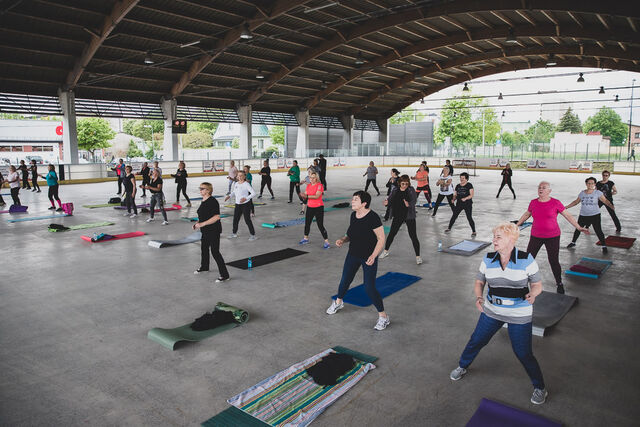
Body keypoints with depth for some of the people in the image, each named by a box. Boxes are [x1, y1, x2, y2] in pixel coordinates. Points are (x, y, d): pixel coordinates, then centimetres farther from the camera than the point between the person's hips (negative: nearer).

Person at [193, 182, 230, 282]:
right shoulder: (204, 201, 9)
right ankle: (204, 267, 49)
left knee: (215, 252, -9)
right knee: (204, 248, 24)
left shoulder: (213, 201, -21)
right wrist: (197, 223, 8)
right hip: (205, 231, 10)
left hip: (214, 231, -10)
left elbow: (216, 217, -28)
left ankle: (224, 275, -3)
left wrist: (203, 224, -28)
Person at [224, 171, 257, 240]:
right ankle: (234, 233, 32)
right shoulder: (236, 184, 8)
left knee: (247, 220, -4)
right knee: (235, 219, 13)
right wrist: (229, 196, 5)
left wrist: (246, 198, -28)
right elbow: (234, 192, 23)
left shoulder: (246, 184, -12)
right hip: (237, 204, 6)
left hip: (245, 205, -6)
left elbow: (253, 193, -18)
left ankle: (253, 235, 8)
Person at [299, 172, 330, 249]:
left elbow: (317, 196, -24)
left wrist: (307, 196, -31)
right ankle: (306, 238, 36)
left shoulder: (319, 185, -12)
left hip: (318, 208, -6)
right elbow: (305, 197, 8)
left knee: (320, 225, -8)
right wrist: (303, 195, -15)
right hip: (310, 207, 6)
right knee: (307, 223, 15)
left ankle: (326, 242, 1)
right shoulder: (308, 185, 8)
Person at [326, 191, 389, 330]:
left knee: (369, 288, -7)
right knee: (345, 281, 17)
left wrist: (373, 256, -27)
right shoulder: (353, 216, 0)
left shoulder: (373, 218, -22)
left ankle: (383, 316, 11)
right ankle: (338, 303, 45)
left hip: (369, 257, -6)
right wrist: (343, 240, -5)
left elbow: (381, 239, -18)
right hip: (353, 254, 7)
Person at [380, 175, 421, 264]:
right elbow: (390, 200, 4)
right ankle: (386, 251, 33)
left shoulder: (411, 190, -8)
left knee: (413, 236, -3)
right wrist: (387, 203, -20)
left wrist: (409, 204, -38)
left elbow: (414, 200, -17)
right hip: (398, 216, 3)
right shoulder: (395, 190, 0)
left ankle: (418, 256, 8)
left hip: (409, 216, -3)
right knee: (391, 233, 13)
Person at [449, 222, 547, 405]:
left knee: (523, 353, 3)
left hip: (519, 315, -3)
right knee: (476, 340, 12)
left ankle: (540, 388, 27)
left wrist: (532, 295, -27)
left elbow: (537, 284, -5)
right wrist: (479, 298, -14)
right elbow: (479, 282, 5)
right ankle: (462, 366, 38)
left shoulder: (526, 260, -13)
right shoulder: (488, 259, -4)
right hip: (492, 311, 3)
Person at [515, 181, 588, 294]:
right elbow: (526, 214, 17)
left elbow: (568, 215, -1)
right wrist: (516, 225, 21)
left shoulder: (555, 203, -8)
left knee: (554, 261, 2)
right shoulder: (533, 203, 1)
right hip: (536, 236, 3)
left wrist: (579, 227, -5)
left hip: (552, 237, -3)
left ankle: (559, 284, 22)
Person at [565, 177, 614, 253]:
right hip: (583, 215, 4)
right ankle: (573, 243, 31)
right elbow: (576, 202, 16)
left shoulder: (597, 192, -5)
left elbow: (605, 201, -10)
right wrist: (567, 207, 15)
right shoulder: (582, 193, 4)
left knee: (598, 231, -7)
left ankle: (604, 246, 6)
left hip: (595, 215, -4)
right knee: (578, 229, 14)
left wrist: (611, 206, -28)